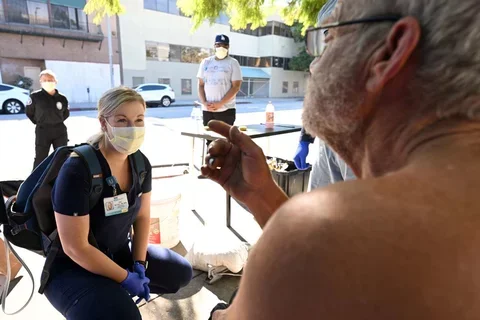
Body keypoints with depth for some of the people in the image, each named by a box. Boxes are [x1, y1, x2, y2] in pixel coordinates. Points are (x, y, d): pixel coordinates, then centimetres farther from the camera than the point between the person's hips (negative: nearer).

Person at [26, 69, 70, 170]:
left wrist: (58, 121, 6)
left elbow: (66, 113, 14)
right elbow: (29, 112, 5)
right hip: (43, 131, -2)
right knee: (40, 159, 3)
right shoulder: (35, 96, -8)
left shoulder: (62, 98, -3)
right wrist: (39, 122, 2)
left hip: (60, 130, 2)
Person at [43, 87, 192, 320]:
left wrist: (139, 265, -5)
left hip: (119, 253, 7)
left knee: (181, 273, 8)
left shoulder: (141, 163, -8)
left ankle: (115, 291, 17)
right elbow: (75, 248, -24)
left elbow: (142, 216, 3)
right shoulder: (77, 170, -27)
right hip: (72, 267, -6)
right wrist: (125, 277, -17)